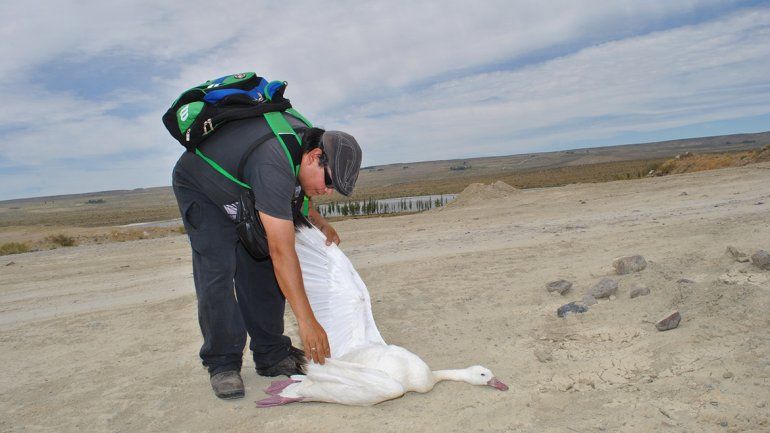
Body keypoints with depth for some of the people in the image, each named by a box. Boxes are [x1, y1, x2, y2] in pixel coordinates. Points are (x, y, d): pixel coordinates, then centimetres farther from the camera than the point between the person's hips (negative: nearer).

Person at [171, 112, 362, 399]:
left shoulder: (306, 140, -17)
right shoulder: (273, 166, -43)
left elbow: (295, 190, 9)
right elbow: (283, 252, -45)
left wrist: (319, 223, -2)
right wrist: (306, 321, -43)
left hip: (243, 192, 8)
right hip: (199, 189, -7)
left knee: (262, 268, -3)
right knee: (217, 270, -18)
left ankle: (271, 356, 3)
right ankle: (222, 364, -6)